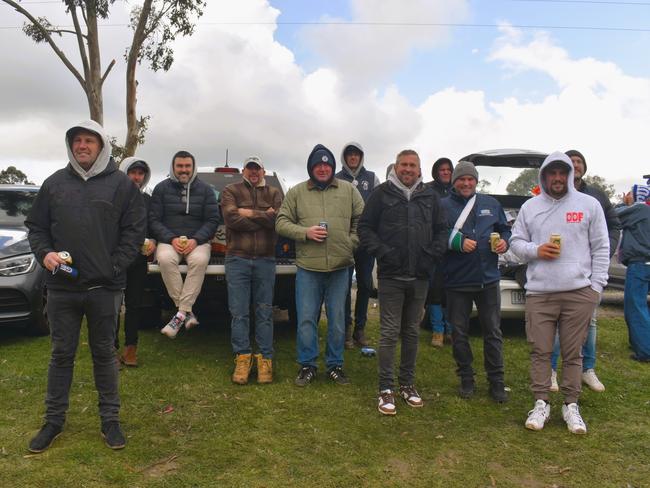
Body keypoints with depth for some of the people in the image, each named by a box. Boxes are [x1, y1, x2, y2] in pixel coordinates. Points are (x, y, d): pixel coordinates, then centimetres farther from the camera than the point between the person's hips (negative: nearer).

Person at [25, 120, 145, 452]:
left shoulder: (121, 184, 1)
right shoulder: (55, 183, 10)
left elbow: (134, 230, -2)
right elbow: (36, 225, 14)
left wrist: (115, 266, -9)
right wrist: (44, 253, -5)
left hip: (104, 287, -2)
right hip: (61, 287, 3)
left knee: (104, 354, 9)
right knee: (61, 354, 12)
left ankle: (110, 419, 21)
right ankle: (54, 421, 26)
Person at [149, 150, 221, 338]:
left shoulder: (205, 190, 10)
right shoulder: (162, 188, 10)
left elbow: (213, 220, 4)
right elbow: (154, 219, 4)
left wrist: (195, 240, -12)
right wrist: (172, 239, -13)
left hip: (197, 241, 0)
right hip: (169, 240, 1)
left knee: (200, 260, -35)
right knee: (165, 259, -34)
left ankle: (180, 314, -31)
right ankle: (187, 312, -26)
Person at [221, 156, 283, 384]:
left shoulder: (274, 193, 14)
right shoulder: (231, 191, 10)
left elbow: (279, 218, -6)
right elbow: (231, 219, -9)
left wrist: (250, 214, -8)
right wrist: (264, 217, -7)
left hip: (265, 260, 1)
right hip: (238, 258, -1)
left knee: (264, 312, 5)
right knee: (239, 313, 0)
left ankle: (265, 359, 11)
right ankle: (242, 357, 11)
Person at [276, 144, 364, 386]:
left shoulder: (348, 190, 7)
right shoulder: (296, 192, 5)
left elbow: (362, 220, 9)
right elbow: (281, 223, 3)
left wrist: (351, 243, -3)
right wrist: (305, 232, -12)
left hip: (340, 267, 1)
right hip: (307, 267, -1)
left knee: (337, 320, 10)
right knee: (306, 319, 4)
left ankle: (335, 365, 25)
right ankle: (307, 365, 20)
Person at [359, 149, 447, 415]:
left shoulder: (429, 196, 10)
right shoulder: (382, 193, 0)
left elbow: (441, 229, 14)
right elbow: (365, 227, -1)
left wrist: (433, 254, -2)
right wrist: (382, 252, -13)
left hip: (420, 276, 4)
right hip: (391, 275, -4)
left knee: (412, 331, 13)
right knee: (389, 332, -2)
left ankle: (407, 384, 25)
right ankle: (386, 389, 7)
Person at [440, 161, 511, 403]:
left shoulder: (491, 204, 11)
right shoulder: (443, 206, 0)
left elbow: (504, 229, 18)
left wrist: (504, 241, -3)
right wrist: (458, 242, -20)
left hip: (488, 278, 3)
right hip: (457, 281, -2)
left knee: (493, 332, 8)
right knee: (459, 333, 8)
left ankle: (496, 381, 21)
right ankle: (466, 379, 24)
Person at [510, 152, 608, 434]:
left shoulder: (589, 205, 6)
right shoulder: (530, 207, 10)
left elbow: (601, 248, 5)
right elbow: (516, 241, 12)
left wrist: (597, 286, -1)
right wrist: (535, 250, -9)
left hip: (579, 292, -1)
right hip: (539, 293, 1)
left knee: (573, 353, 6)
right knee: (540, 351, 4)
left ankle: (571, 406, 19)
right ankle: (541, 404, 16)